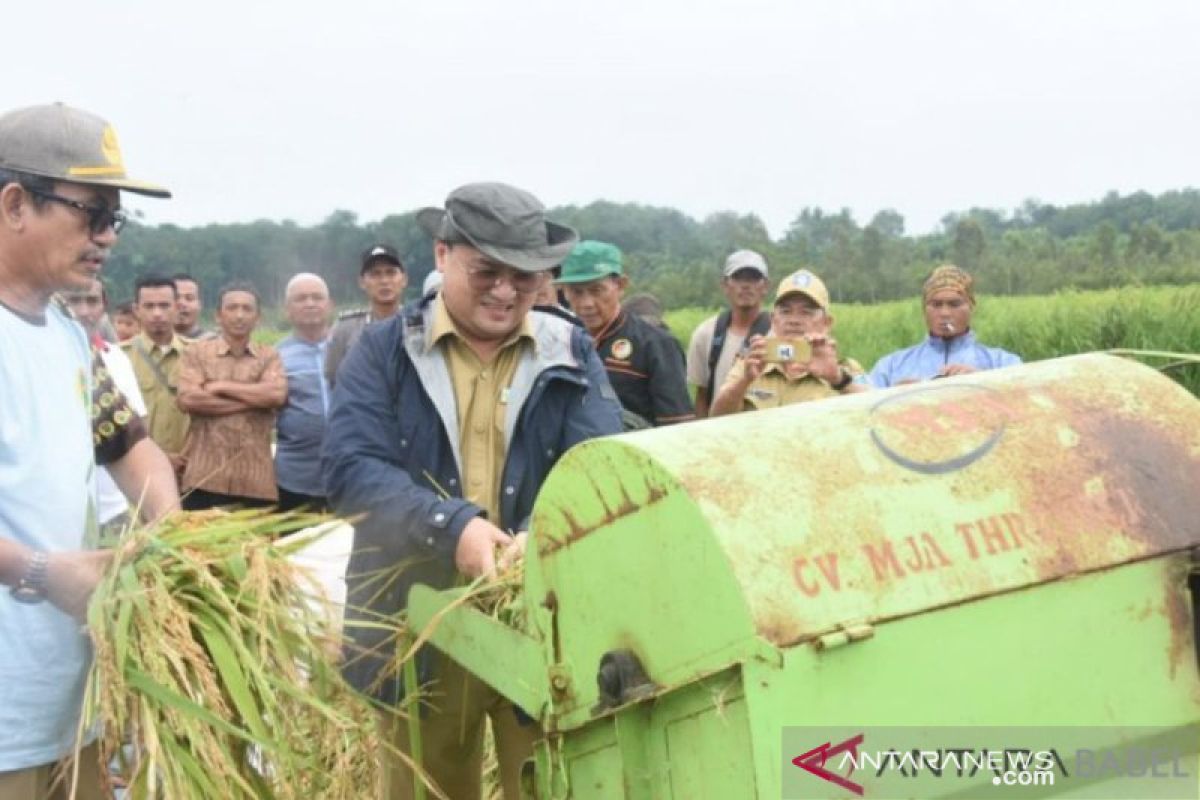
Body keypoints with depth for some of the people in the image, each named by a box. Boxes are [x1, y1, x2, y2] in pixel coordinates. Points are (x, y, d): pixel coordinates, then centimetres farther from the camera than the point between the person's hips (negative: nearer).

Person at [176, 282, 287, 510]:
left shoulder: (269, 356, 11)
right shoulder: (196, 352, 7)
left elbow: (277, 394, -8)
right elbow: (187, 399, -9)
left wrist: (221, 386, -6)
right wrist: (253, 400, -7)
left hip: (256, 479, 1)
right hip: (206, 477, -1)